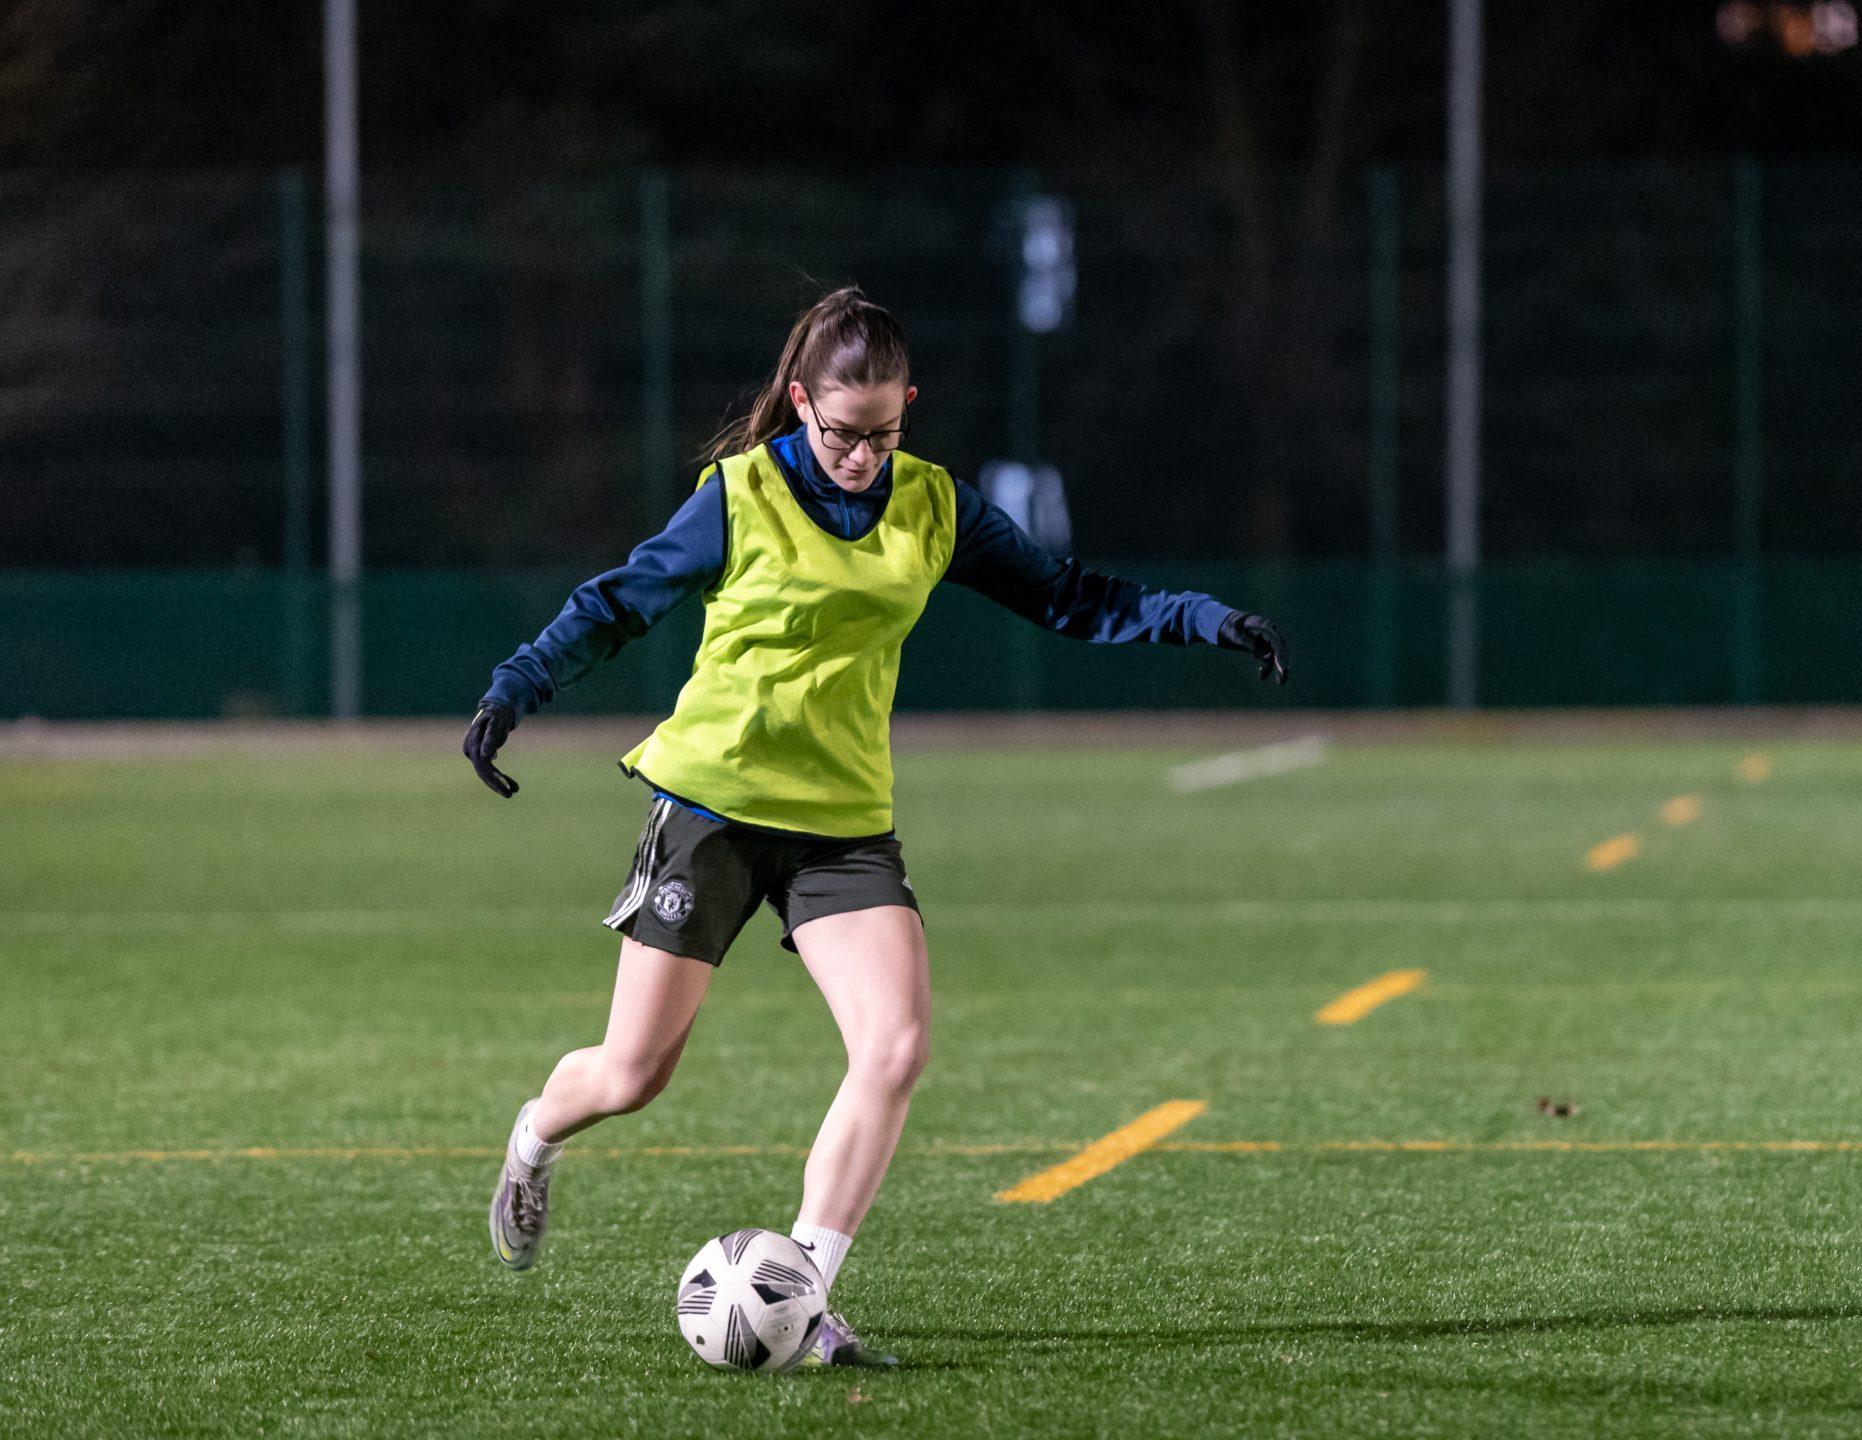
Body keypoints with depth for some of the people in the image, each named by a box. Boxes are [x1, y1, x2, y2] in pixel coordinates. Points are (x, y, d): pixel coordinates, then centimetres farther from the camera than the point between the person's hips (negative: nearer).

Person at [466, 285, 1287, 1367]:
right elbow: (620, 604, 1)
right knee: (632, 1076, 1)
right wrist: (513, 692, -8)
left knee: (898, 1047, -18)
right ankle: (534, 1143, 38)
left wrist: (1206, 620, -2)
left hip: (843, 820, 3)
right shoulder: (742, 496, -7)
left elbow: (1065, 597, 8)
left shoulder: (933, 506, 3)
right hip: (714, 801, -3)